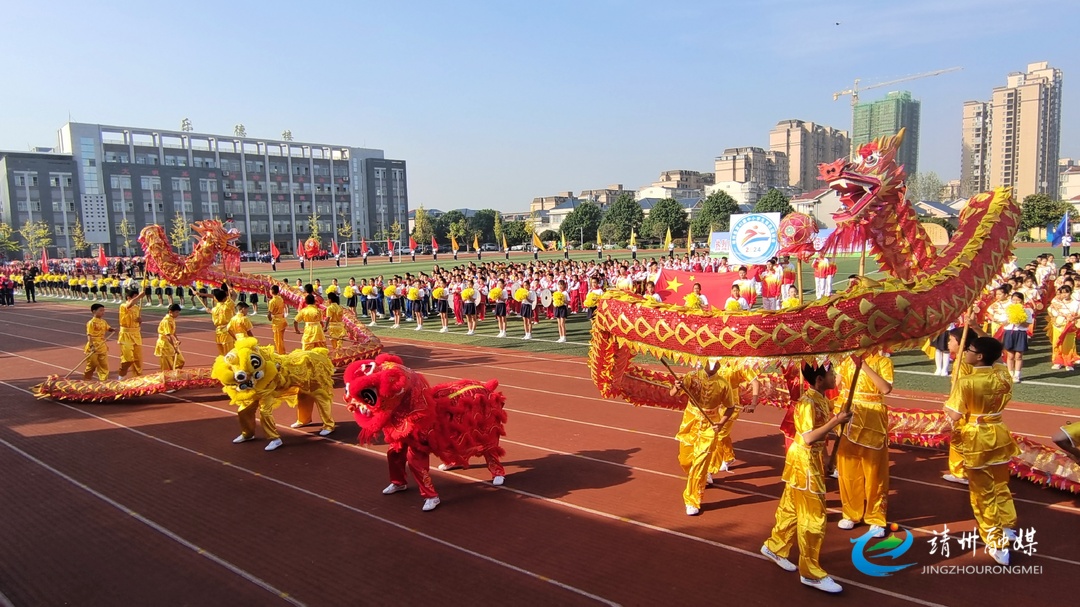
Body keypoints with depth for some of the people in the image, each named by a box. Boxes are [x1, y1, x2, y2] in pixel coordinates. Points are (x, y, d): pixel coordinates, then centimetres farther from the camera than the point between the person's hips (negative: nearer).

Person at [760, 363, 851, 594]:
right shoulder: (807, 403, -22)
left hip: (813, 460, 9)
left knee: (792, 508, 20)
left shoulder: (822, 400, 6)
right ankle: (811, 573, 9)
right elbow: (809, 438, -27)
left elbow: (821, 432, 10)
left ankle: (775, 547, 37)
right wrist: (836, 421, -26)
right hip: (804, 461, -9)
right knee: (813, 517, -1)